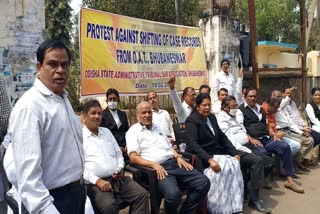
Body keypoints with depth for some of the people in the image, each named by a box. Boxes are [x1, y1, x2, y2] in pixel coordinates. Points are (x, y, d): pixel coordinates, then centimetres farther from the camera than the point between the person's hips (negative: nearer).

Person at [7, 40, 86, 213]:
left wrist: (79, 185, 18)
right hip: (54, 199, -9)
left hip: (77, 191, 9)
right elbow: (28, 171, -29)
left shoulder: (63, 99, 7)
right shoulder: (29, 106, -22)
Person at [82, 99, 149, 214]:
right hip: (95, 183, -6)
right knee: (109, 205, -33)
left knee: (142, 194, -13)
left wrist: (120, 168, 3)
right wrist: (97, 181, -18)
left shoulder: (106, 131, 19)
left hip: (117, 178, 6)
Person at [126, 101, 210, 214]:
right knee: (173, 194, -34)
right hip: (157, 168, -7)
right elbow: (133, 157, -8)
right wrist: (154, 164, -21)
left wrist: (178, 157, 6)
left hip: (174, 163, 7)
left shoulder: (157, 127, 23)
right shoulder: (133, 131, 2)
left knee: (204, 182, -10)